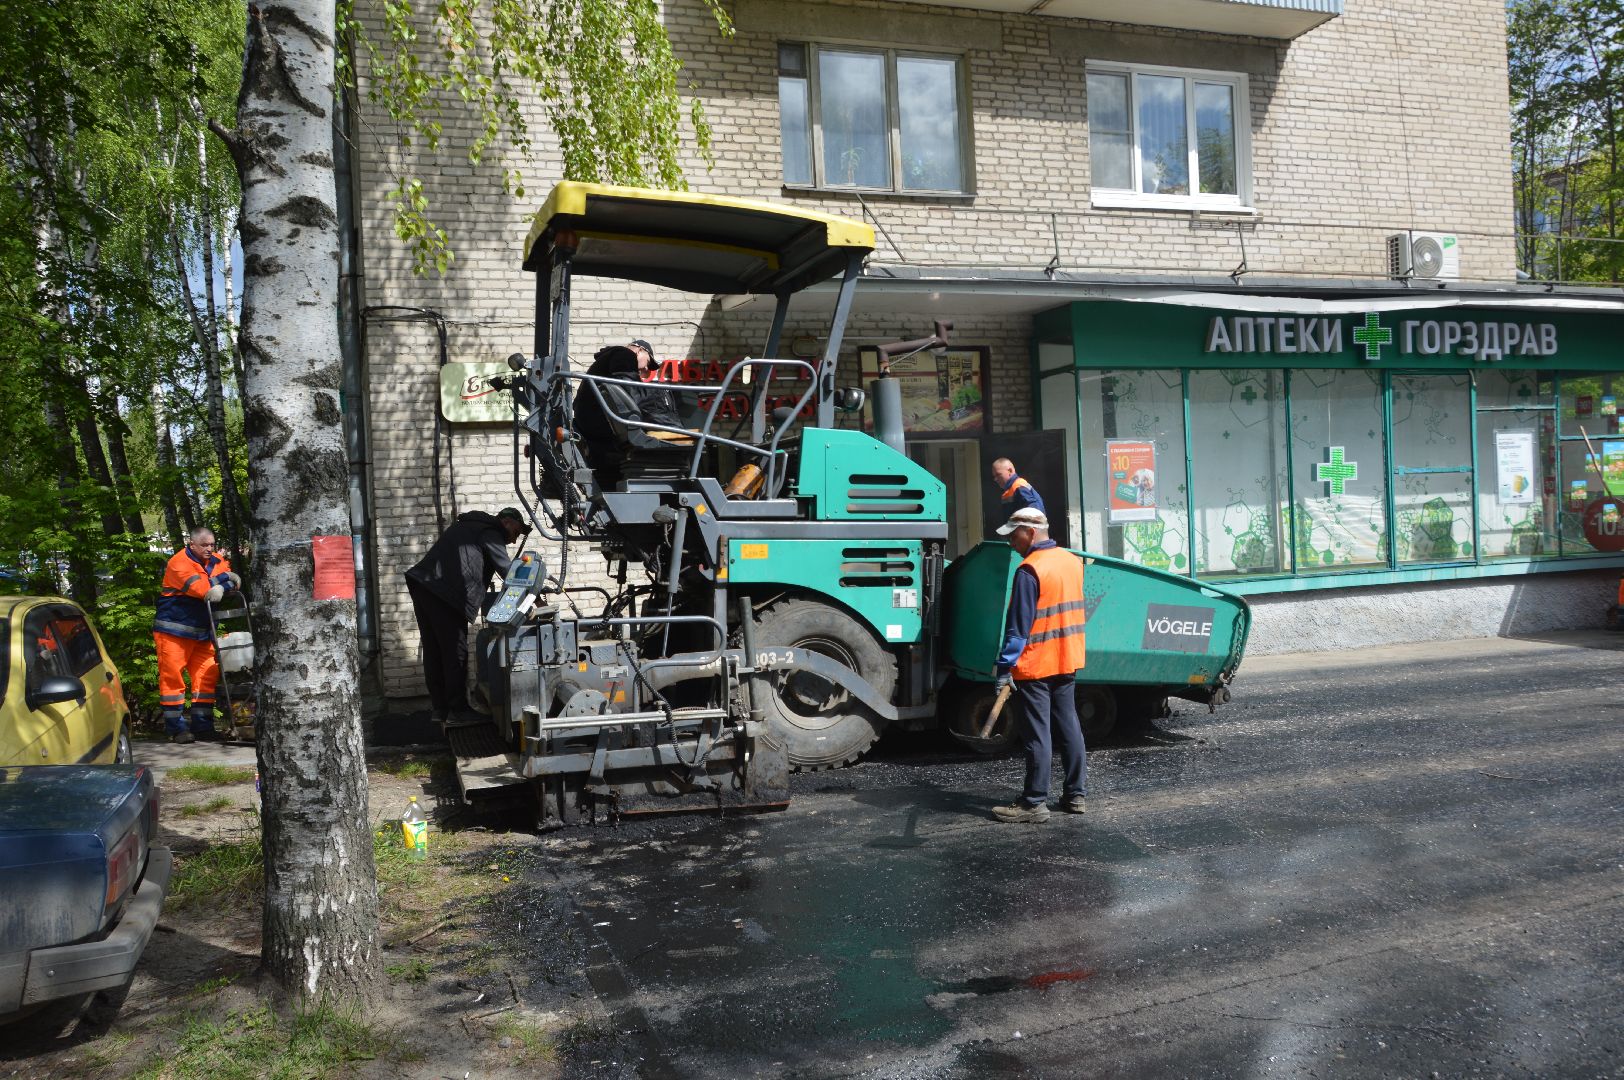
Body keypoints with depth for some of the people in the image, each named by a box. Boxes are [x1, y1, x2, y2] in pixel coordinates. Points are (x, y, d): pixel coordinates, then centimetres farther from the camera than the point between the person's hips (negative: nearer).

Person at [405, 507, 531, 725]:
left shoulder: (470, 525, 27)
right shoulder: (490, 533, -1)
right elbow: (507, 570, -6)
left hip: (421, 584, 10)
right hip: (443, 592, -10)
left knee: (434, 650, 13)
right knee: (456, 652, -3)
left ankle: (440, 708, 20)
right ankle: (457, 710, 2)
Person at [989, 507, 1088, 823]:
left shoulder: (1029, 570, -18)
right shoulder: (1072, 560, 7)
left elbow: (1019, 626, -20)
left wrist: (1005, 666, -18)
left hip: (1035, 665, -8)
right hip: (1068, 661, 8)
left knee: (1037, 735, -2)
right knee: (1068, 727, 14)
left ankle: (1034, 803, 3)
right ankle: (1075, 795, 21)